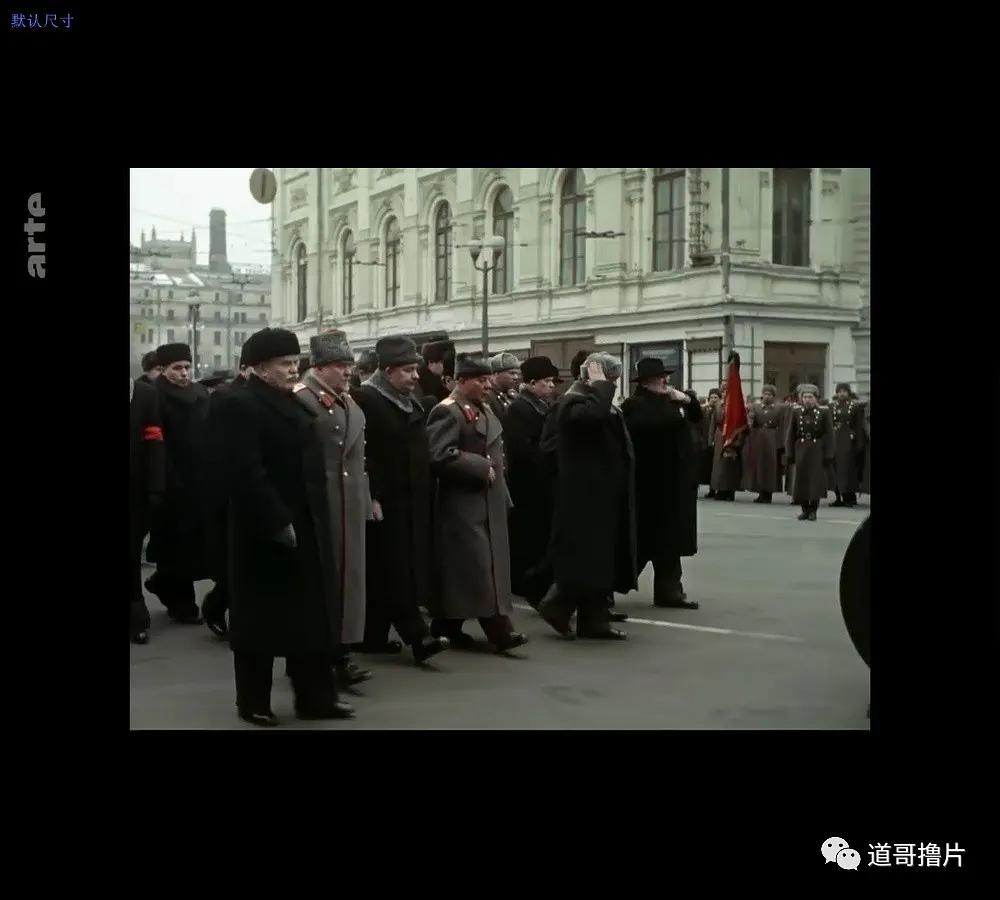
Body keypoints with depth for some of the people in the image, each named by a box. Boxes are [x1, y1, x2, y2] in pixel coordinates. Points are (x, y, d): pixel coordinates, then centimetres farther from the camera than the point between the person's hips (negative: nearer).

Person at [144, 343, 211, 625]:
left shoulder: (201, 394, 9)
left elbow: (209, 435, 10)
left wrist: (210, 473, 3)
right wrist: (164, 480, -18)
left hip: (200, 480, 6)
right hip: (170, 484, -6)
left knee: (198, 541, 10)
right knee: (177, 543, 3)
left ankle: (163, 583, 33)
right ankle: (180, 603, 16)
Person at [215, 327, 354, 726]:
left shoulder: (292, 403, 15)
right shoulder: (241, 405, -13)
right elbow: (247, 472, -22)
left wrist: (314, 518, 11)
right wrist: (277, 521, -23)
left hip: (305, 526, 9)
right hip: (265, 530, -8)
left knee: (311, 613, 11)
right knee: (263, 616, 3)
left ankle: (316, 695, 20)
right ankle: (254, 702, 16)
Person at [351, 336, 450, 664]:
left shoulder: (409, 403, 17)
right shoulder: (365, 400, -12)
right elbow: (362, 454, -19)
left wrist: (423, 496, 17)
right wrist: (372, 497, -22)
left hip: (410, 502, 9)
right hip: (384, 503, -9)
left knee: (406, 569, 9)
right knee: (394, 572, -7)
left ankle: (375, 636, 17)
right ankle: (417, 636, -9)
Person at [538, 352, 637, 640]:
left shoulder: (602, 403, 17)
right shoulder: (574, 402, -14)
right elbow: (595, 413, -36)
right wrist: (600, 385, -23)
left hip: (604, 494, 10)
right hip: (586, 495, -10)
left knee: (602, 559, 10)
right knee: (588, 558, -7)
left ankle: (594, 621, 15)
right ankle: (556, 605, 8)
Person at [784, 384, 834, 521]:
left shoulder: (824, 412, -2)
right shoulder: (795, 412, 4)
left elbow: (829, 435, -3)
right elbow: (790, 433, 5)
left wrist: (828, 455, -7)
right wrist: (789, 453, 0)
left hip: (817, 451, -2)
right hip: (801, 451, 2)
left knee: (816, 480, -2)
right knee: (801, 479, 4)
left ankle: (813, 510, 7)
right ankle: (805, 510, 15)